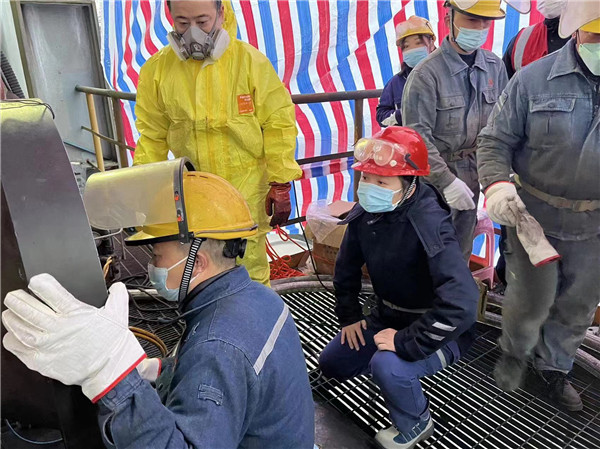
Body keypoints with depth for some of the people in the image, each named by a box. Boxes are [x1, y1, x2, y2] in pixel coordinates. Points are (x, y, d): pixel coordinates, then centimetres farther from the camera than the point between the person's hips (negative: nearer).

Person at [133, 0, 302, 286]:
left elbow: (278, 123, -4)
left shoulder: (249, 60, -7)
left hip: (246, 190, -2)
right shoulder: (157, 69, 0)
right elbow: (152, 136, 6)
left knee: (248, 268, 6)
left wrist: (280, 185, -6)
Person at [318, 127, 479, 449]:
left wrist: (406, 343, -35)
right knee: (332, 363, 7)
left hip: (436, 329, -6)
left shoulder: (430, 224, -33)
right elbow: (347, 267, 6)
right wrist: (348, 316, 2)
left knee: (388, 367, -32)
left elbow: (461, 304, -42)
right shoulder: (365, 212, -11)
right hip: (388, 316, 7)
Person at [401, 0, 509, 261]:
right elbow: (417, 137, -18)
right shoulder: (426, 74, -15)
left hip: (473, 174, 5)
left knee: (463, 245, 19)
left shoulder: (495, 67, 1)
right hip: (435, 176, -5)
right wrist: (446, 180, -21)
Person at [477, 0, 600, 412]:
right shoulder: (534, 79, -9)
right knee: (531, 299, 7)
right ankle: (515, 352, 39)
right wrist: (497, 183, -26)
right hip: (535, 216, -3)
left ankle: (554, 367, 43)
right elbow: (496, 140, -7)